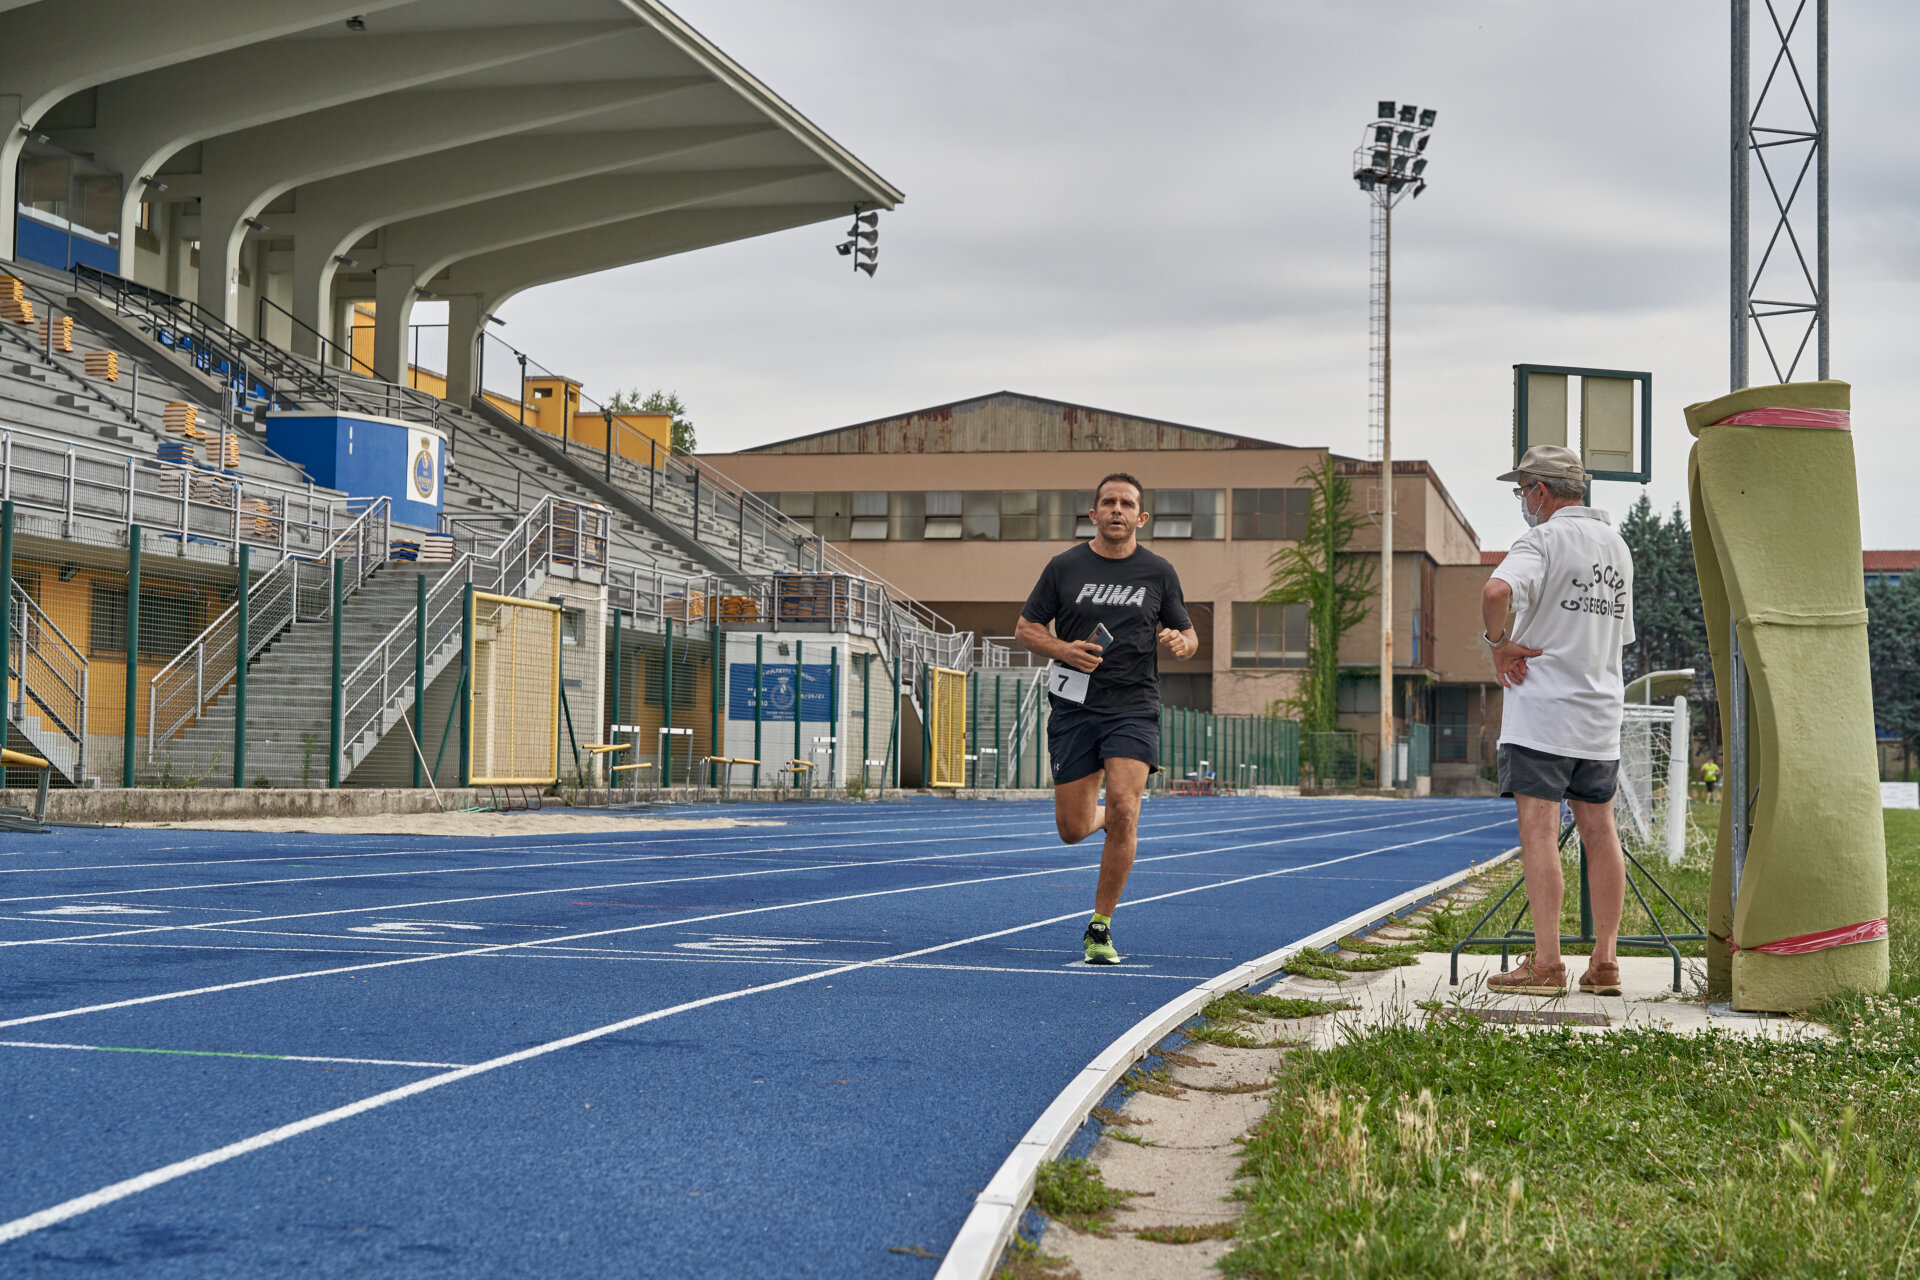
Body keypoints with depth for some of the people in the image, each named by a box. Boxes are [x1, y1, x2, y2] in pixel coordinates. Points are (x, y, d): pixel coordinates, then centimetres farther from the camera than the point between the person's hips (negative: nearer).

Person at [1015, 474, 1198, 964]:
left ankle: (1101, 927, -4)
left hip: (1134, 707, -1)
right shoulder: (1064, 567, 3)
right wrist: (1063, 649, -12)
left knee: (1123, 811, -18)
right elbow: (1025, 628, 8)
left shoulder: (1159, 573, 6)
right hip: (1074, 707, 1)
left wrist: (1181, 641, -11)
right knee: (1073, 829, 0)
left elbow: (1188, 636, 14)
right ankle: (1103, 816, 39)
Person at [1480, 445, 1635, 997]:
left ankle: (1546, 962, -11)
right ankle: (1605, 961, 9)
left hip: (1542, 710, -7)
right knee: (1598, 832, 9)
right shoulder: (1618, 547, 16)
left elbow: (1497, 590, -29)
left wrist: (1498, 641, -13)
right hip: (1600, 713, 7)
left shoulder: (1544, 539, -9)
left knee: (1539, 831, -8)